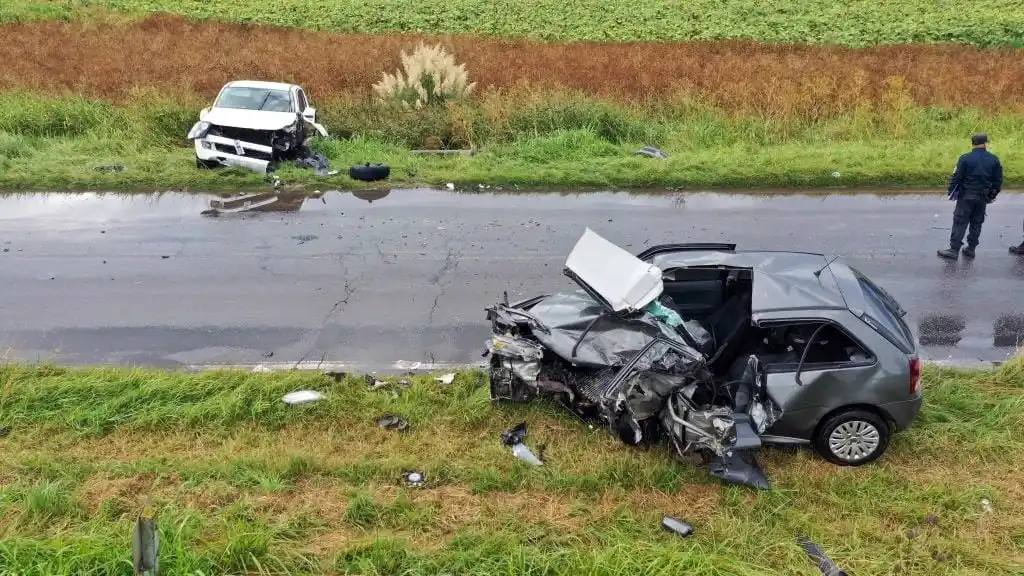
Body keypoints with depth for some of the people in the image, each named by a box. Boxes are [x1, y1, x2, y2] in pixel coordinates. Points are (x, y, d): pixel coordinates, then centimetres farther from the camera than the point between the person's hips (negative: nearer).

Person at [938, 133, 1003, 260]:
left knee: (960, 222, -3)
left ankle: (954, 250, -6)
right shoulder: (994, 160, 3)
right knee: (976, 223, 13)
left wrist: (951, 192, 1)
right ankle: (971, 249, 17)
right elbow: (998, 180, 8)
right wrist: (992, 195, 19)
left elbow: (956, 177, -10)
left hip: (966, 196, -4)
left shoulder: (965, 158, -10)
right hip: (983, 197, 4)